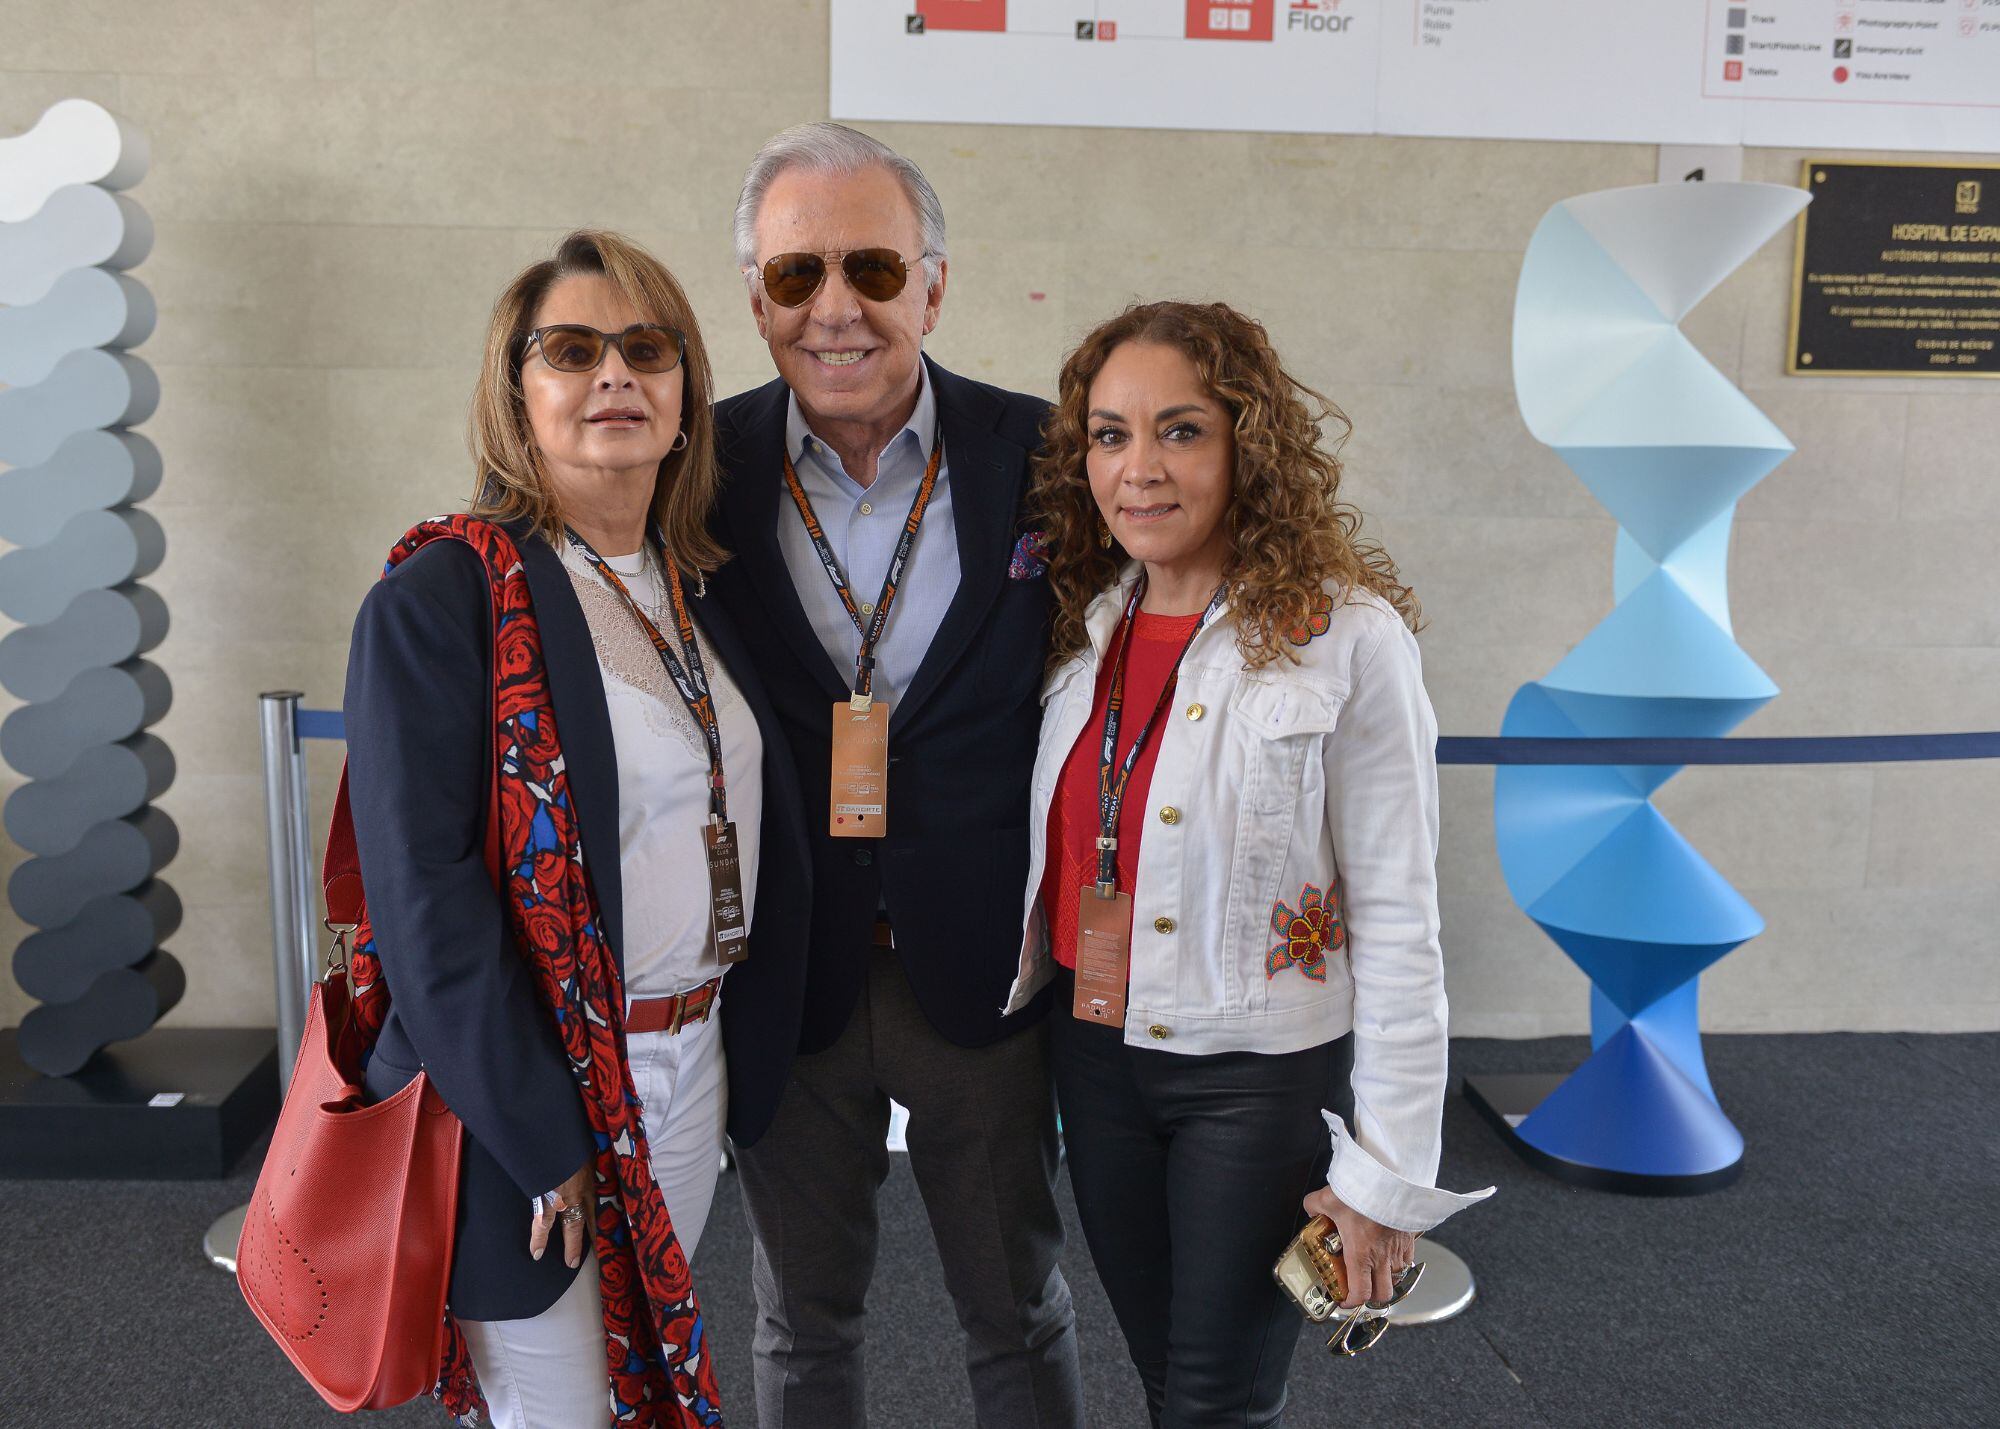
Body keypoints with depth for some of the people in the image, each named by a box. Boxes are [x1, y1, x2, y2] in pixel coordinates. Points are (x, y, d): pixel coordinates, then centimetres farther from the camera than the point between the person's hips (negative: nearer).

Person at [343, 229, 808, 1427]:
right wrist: (538, 1135, -17)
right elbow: (424, 898, -18)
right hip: (526, 1088, -6)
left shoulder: (700, 588, 6)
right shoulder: (438, 599, -14)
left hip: (693, 1057, 6)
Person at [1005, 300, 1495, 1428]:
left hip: (1257, 1076, -5)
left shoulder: (1346, 638, -16)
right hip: (1095, 1055, 5)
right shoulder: (1086, 627, 2)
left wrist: (1388, 1176, -12)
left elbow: (1398, 925, -14)